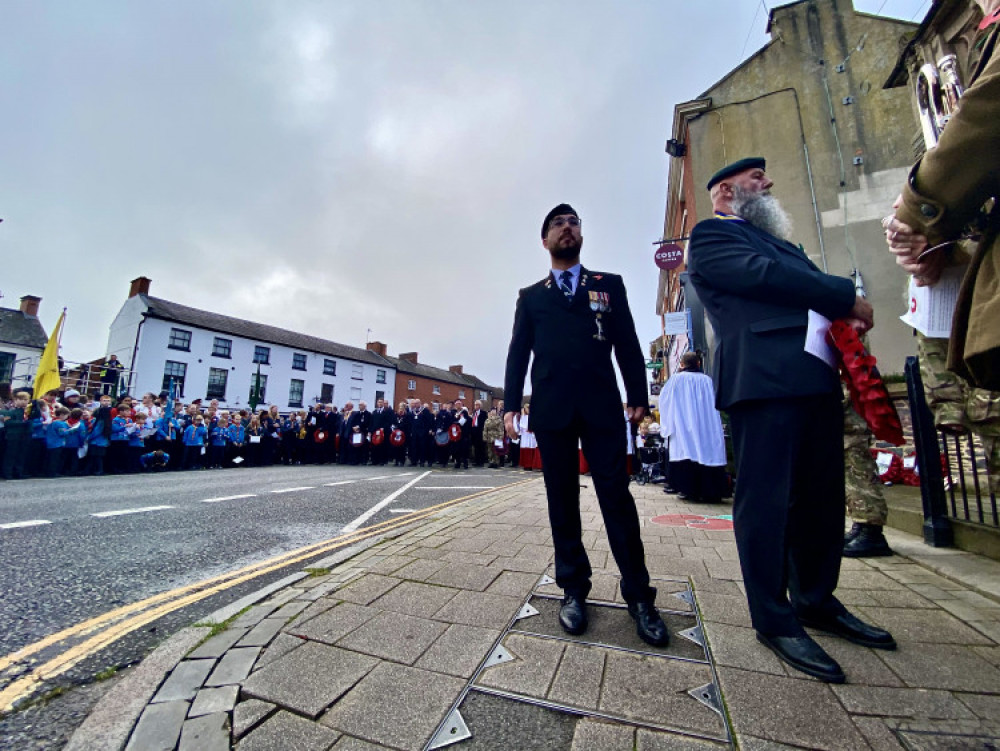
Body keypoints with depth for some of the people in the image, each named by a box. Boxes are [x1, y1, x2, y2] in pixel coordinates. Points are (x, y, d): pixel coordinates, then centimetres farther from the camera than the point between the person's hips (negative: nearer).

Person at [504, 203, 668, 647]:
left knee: (616, 496, 0)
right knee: (562, 500, 7)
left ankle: (638, 594, 15)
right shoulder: (530, 296, 16)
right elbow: (517, 354, 8)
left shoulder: (610, 285, 16)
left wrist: (637, 396, -1)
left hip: (602, 406, 0)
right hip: (551, 409, 1)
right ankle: (573, 589, 20)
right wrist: (510, 405, -1)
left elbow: (627, 345, 9)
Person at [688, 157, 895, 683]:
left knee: (820, 496, 14)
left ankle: (817, 602, 31)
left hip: (814, 377, 9)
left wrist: (844, 318, 3)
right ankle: (774, 620, 9)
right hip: (762, 378, -9)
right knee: (765, 500, -4)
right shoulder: (711, 234, 4)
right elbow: (761, 274, -11)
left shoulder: (777, 240, 32)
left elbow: (807, 284, 24)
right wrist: (848, 298, -4)